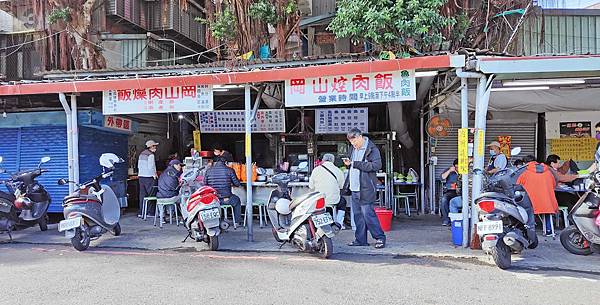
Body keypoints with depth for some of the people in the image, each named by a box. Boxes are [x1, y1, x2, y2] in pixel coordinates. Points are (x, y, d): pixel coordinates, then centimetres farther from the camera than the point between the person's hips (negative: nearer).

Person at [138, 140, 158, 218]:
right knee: (151, 195, -2)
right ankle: (150, 212, -1)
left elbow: (139, 166, 18)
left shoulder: (141, 154, 14)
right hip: (149, 177, -8)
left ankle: (141, 212, 13)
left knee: (142, 194, 11)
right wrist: (154, 174, -7)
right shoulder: (150, 155, -13)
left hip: (141, 176, 9)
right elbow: (151, 167, -18)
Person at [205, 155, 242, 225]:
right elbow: (237, 184, 1)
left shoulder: (208, 170, -1)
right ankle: (237, 221, 32)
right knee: (237, 200, 30)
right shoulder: (229, 170, -6)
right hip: (226, 199, -2)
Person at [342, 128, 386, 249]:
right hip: (354, 188, 8)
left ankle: (380, 238, 2)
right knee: (357, 214, 11)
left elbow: (376, 165, -21)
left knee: (368, 214, -9)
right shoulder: (353, 149, 17)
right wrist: (349, 163, 6)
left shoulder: (372, 149, -8)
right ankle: (360, 239, 18)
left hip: (366, 188, -8)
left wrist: (356, 164, -21)